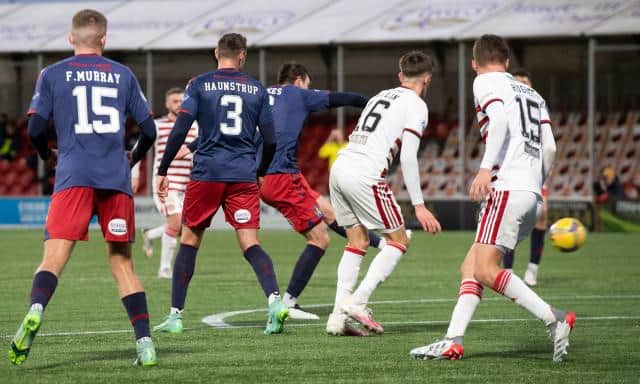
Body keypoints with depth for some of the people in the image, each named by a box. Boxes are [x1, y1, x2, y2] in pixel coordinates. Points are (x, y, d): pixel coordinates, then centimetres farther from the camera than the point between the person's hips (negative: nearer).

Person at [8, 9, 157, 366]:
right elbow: (149, 129, 13)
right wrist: (134, 157, 33)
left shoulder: (52, 75, 8)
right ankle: (145, 343, 2)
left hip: (74, 176, -2)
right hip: (117, 179, 2)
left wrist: (48, 155, 23)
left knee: (54, 257, -9)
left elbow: (35, 128, 2)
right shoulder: (123, 75, 13)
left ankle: (36, 311, -38)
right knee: (122, 261, 9)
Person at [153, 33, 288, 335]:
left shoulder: (199, 85, 2)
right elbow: (270, 141, 10)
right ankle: (275, 301, -24)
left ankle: (175, 315, 10)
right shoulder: (256, 90, 8)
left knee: (189, 241, 11)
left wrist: (162, 171, 0)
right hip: (244, 176, 1)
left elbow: (180, 131, -6)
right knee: (250, 244, -1)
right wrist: (260, 172, 27)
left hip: (207, 174, -1)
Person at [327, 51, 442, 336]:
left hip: (339, 167, 8)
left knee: (357, 242, 15)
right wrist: (419, 206, -6)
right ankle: (357, 302, -10)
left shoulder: (380, 96, 25)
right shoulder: (416, 106, 2)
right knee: (399, 240, 3)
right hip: (364, 175, -8)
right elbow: (408, 157, -7)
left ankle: (338, 315, 6)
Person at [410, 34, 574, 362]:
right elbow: (549, 148, 17)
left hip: (507, 187, -9)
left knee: (485, 270, -14)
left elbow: (499, 117, -16)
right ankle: (452, 342, 0)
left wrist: (486, 168, -24)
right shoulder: (531, 93, 25)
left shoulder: (486, 82, 4)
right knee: (470, 268, 9)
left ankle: (554, 319, -18)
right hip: (531, 194, 9)